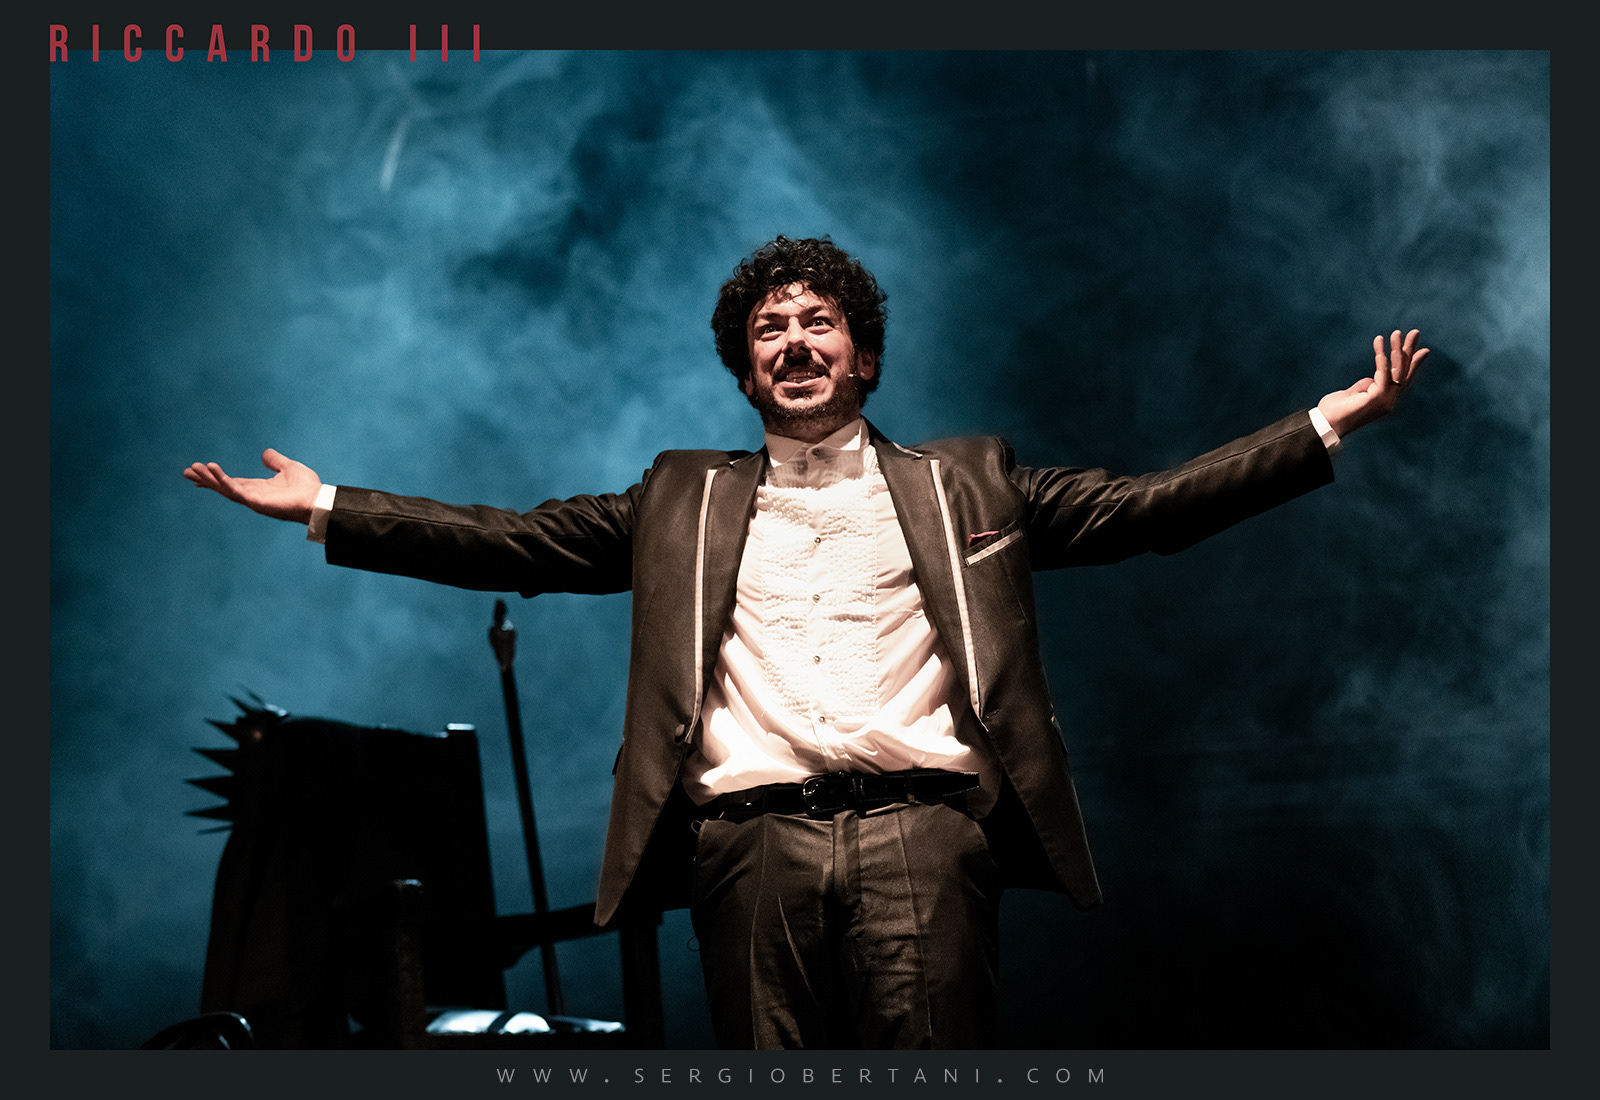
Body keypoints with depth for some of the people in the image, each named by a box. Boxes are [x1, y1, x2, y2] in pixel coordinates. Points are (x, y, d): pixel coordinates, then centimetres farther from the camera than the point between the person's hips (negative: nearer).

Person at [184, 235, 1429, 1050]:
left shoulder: (963, 485, 19)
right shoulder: (684, 501, 22)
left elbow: (1144, 508, 14)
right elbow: (514, 543, 19)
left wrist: (1328, 423, 7)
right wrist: (323, 507, 13)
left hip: (923, 830, -1)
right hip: (752, 840, 1)